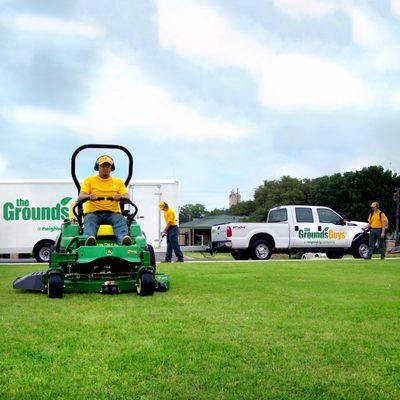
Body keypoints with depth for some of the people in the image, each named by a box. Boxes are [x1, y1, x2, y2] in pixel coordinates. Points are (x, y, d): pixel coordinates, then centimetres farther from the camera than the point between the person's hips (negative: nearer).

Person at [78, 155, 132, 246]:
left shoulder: (118, 182, 22)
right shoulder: (89, 180, 18)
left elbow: (127, 198, 8)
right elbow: (80, 197, 5)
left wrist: (120, 197, -19)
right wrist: (89, 196, -21)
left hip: (113, 213, 1)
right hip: (93, 212, 0)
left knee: (120, 220, -32)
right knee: (89, 220, -34)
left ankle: (123, 239, -59)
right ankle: (89, 238, -62)